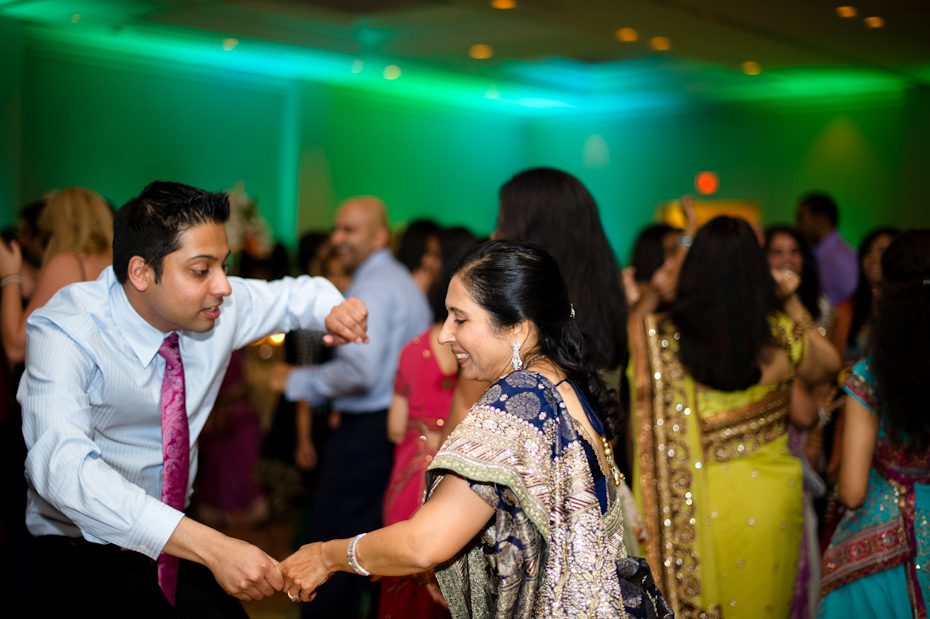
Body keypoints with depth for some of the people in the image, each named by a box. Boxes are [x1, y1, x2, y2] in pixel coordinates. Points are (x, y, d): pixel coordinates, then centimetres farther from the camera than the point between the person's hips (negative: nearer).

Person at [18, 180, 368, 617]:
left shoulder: (220, 304, -6)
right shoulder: (65, 334, -22)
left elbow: (296, 294, 14)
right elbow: (62, 465, -38)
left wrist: (334, 310, -12)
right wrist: (210, 546, -47)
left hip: (175, 538, 5)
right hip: (82, 549, -5)